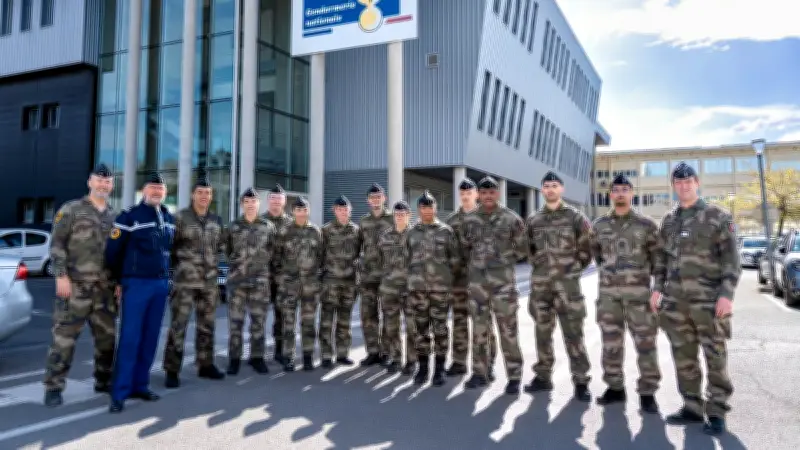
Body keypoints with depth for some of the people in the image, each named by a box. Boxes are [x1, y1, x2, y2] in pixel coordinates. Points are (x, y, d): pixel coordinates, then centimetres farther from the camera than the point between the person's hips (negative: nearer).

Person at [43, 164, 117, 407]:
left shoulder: (114, 216, 14)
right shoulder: (71, 210, -1)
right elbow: (57, 244, -6)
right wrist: (61, 276, -14)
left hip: (105, 286, 5)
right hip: (76, 284, -5)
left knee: (107, 336, 10)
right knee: (64, 337, -4)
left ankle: (103, 381, 23)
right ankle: (53, 387, 5)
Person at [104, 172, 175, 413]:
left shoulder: (169, 218, 14)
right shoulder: (129, 216, -5)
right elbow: (112, 250, -5)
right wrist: (118, 280, 1)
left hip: (161, 285, 6)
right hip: (136, 284, -6)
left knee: (150, 338, 8)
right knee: (129, 338, -7)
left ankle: (140, 385, 18)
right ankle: (120, 393, -2)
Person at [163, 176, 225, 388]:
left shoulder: (217, 220, 11)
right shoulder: (180, 217, -4)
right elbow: (169, 246, -4)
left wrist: (215, 268, 13)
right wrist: (177, 268, -6)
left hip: (210, 281, 5)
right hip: (185, 281, -5)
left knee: (207, 325, 12)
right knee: (178, 325, -4)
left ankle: (205, 365, 23)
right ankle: (172, 370, 4)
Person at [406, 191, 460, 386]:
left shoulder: (446, 231, 4)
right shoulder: (412, 232, 9)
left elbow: (455, 258, 6)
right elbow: (407, 257, 13)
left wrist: (446, 274, 5)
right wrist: (413, 275, 7)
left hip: (441, 286, -2)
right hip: (417, 286, 2)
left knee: (440, 328, 1)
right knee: (421, 328, 6)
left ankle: (440, 369, 10)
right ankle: (423, 368, 16)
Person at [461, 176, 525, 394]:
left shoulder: (511, 218, -2)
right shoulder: (469, 220, 6)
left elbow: (522, 247, 6)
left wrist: (505, 261, 8)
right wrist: (476, 263, 11)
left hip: (504, 281, -3)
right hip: (477, 281, 3)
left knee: (508, 329, -1)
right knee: (479, 329, 9)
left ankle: (514, 376, 8)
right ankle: (480, 373, 21)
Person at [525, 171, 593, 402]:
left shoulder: (575, 217, 1)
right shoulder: (533, 220, 10)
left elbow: (587, 247, 3)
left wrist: (575, 268, 0)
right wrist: (538, 265, 11)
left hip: (567, 282, -4)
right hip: (540, 283, 4)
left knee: (573, 333, -3)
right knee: (542, 332, 10)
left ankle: (581, 381, 5)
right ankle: (543, 376, 21)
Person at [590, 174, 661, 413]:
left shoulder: (646, 224, -1)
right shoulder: (599, 225, 7)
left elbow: (657, 254, 5)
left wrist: (645, 274, 3)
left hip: (638, 292, -3)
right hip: (608, 292, 3)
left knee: (645, 343, -1)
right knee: (611, 343, 9)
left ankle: (647, 392, 9)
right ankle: (615, 387, 21)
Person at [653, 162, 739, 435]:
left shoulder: (718, 217, -2)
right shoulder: (669, 220, 13)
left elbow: (731, 259, -6)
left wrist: (727, 294, -15)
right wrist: (657, 288, 8)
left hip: (709, 300, -5)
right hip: (675, 301, 5)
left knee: (715, 358, 2)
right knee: (684, 358, 9)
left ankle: (716, 413, 12)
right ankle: (692, 408, 19)